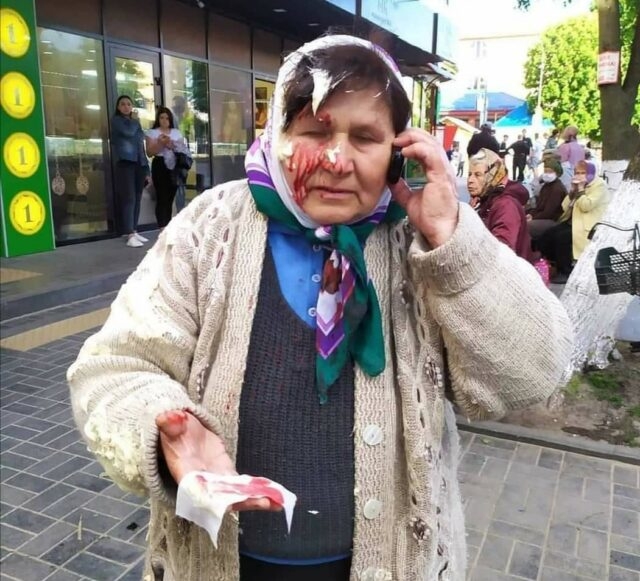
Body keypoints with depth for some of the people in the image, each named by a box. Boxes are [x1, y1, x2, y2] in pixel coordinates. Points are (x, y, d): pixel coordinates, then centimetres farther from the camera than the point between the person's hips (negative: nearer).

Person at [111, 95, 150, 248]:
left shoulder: (136, 123, 22)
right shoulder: (116, 120, 4)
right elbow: (128, 132, -18)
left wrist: (146, 169, 15)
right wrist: (134, 120, 3)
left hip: (139, 164, 6)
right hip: (125, 163, -6)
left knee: (137, 199, 5)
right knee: (128, 198, -12)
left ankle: (134, 231, 11)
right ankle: (130, 234, -15)